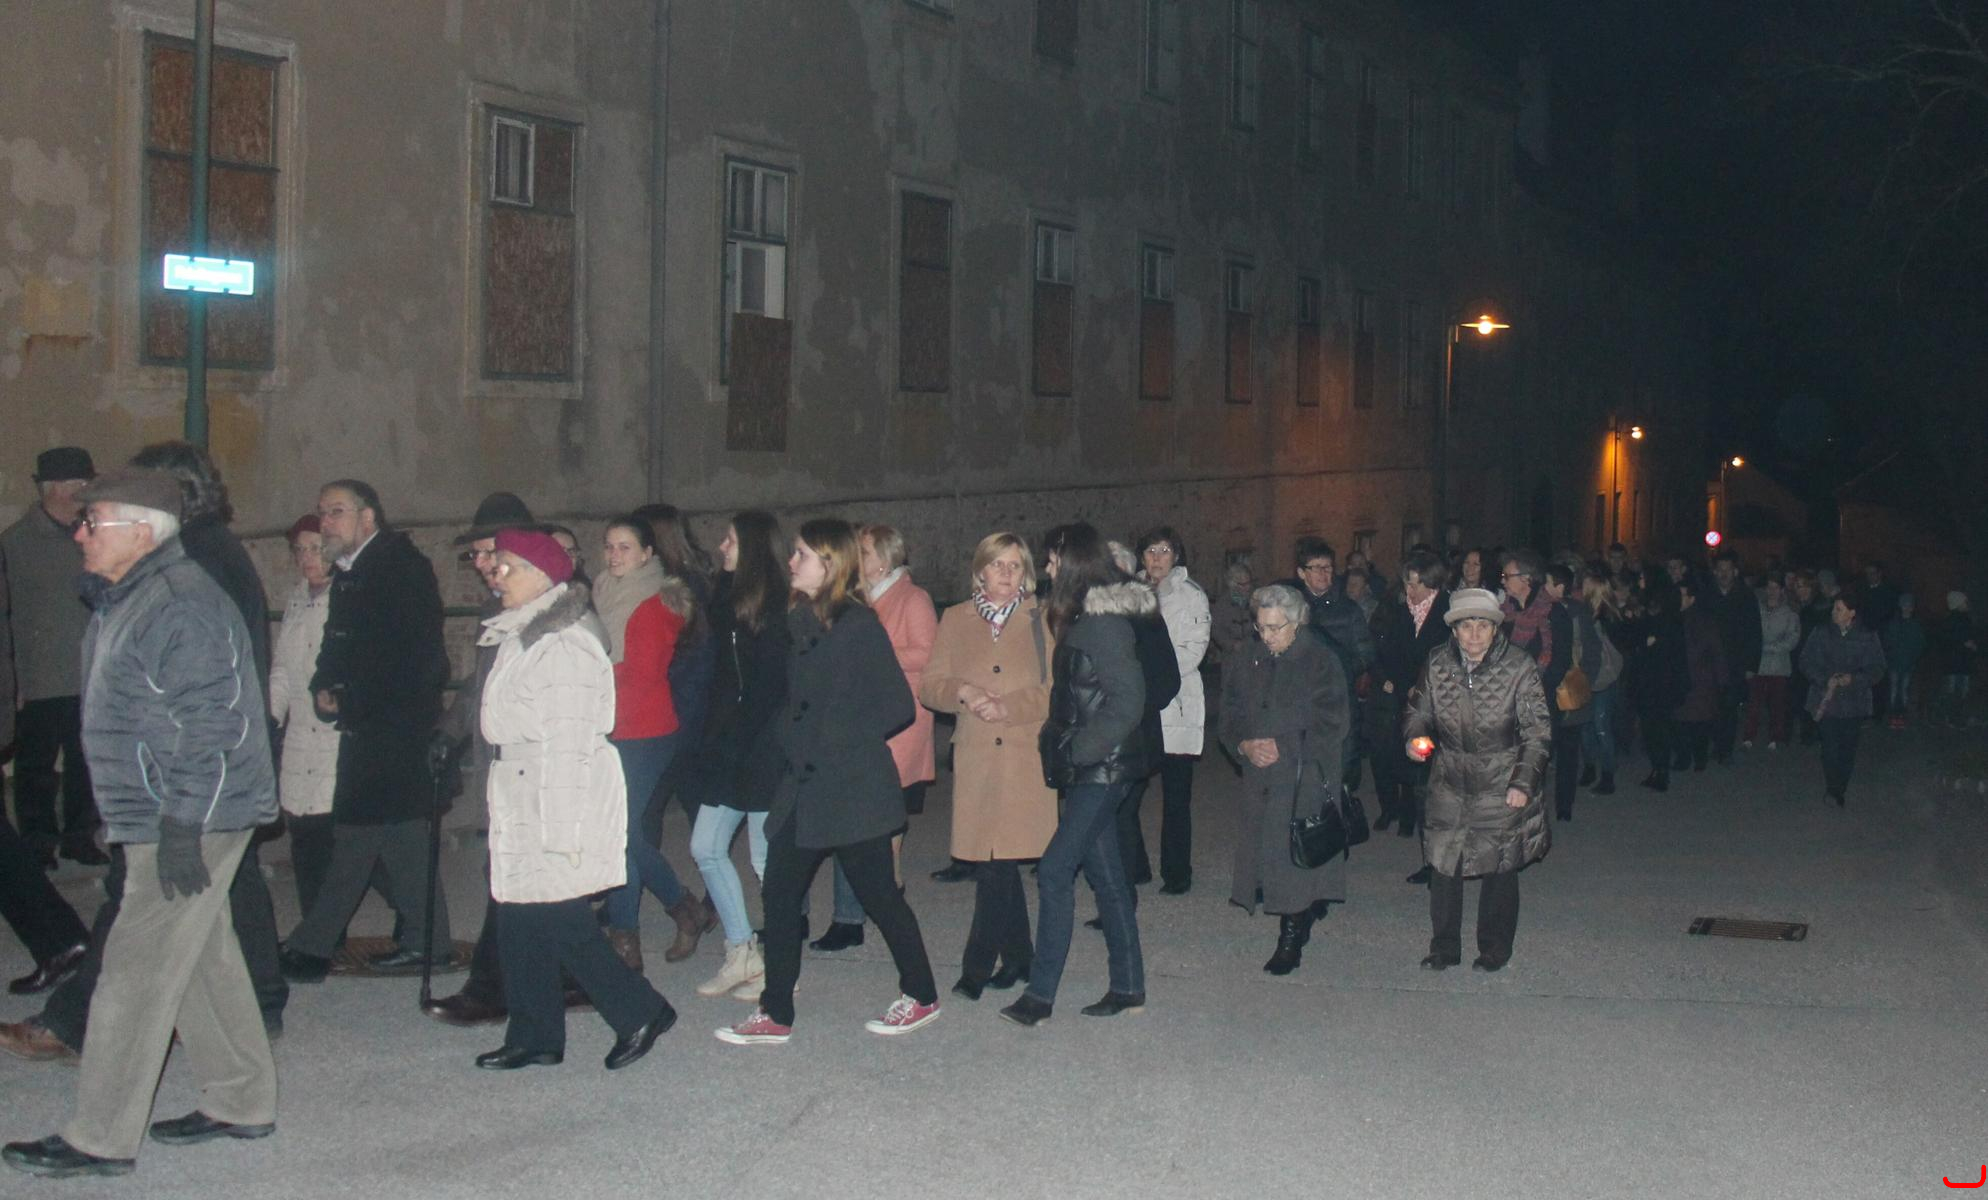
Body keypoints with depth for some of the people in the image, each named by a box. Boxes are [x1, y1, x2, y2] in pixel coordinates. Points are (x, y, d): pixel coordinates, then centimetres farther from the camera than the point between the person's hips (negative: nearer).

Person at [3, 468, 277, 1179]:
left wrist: (182, 829, -24)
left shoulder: (183, 608, -19)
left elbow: (209, 727, -23)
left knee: (137, 970, -7)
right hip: (158, 821, 10)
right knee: (203, 960, 16)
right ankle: (242, 1103, 26)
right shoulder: (124, 601, 15)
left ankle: (101, 1139, -1)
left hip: (188, 824, -10)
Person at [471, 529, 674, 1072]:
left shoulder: (561, 645, -16)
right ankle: (532, 1037, 17)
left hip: (561, 792, -10)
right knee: (519, 919, 10)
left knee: (555, 916, -9)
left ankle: (640, 1011, 3)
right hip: (524, 797, 10)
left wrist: (561, 828, -22)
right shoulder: (522, 636, 16)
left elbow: (568, 741, -20)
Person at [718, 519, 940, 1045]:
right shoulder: (801, 622, 11)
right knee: (780, 893, 5)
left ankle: (921, 996, 21)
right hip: (803, 785, 8)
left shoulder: (858, 625, -13)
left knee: (878, 894, 4)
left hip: (852, 787, -8)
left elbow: (898, 706, -14)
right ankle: (775, 1014, 13)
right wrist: (792, 737, 5)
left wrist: (837, 740, -16)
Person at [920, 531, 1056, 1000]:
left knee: (997, 863, -9)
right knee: (999, 863, 5)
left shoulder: (1041, 619, 6)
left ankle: (978, 966, -3)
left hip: (1025, 755, -2)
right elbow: (929, 686, 9)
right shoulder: (954, 620, 13)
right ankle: (1017, 958, 18)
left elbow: (1057, 689, -1)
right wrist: (962, 693, -11)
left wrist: (1006, 706, -12)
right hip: (975, 756, 2)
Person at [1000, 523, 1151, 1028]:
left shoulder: (1104, 622, -16)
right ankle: (1128, 987, 19)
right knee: (1105, 873, 12)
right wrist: (1057, 739, 10)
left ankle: (1040, 994, -5)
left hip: (1101, 769, -10)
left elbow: (1127, 702, -20)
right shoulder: (1084, 617, 13)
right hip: (1092, 769, 10)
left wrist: (1078, 749, -17)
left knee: (1054, 871, -9)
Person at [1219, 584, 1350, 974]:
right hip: (1260, 781, 5)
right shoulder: (1247, 665, 12)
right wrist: (1245, 746, -8)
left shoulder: (1321, 663, -4)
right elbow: (1230, 718, 12)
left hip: (1306, 783, -5)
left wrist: (1282, 747, -13)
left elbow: (1331, 724, -9)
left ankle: (1291, 940, -2)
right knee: (1265, 855, 5)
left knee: (1297, 859, -8)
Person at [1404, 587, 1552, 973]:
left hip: (1501, 785, -3)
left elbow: (1537, 732, -7)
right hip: (1450, 782, 3)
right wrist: (1416, 738, -10)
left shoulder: (1519, 668, -12)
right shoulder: (1438, 665, -3)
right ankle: (1444, 948, 20)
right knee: (1442, 864, 5)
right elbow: (1419, 711, 12)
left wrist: (1523, 783, -13)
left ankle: (1494, 949, 24)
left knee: (1498, 867, 7)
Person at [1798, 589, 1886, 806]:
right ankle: (1833, 791, 12)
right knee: (1830, 749, -2)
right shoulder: (1822, 634, 0)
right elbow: (1807, 662, 1)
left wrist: (1853, 679, -16)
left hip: (1853, 704, 0)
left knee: (1847, 750, 5)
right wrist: (1826, 680, -14)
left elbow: (1877, 669, 0)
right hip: (1826, 702, 0)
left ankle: (1839, 791, 20)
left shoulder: (1866, 637, -1)